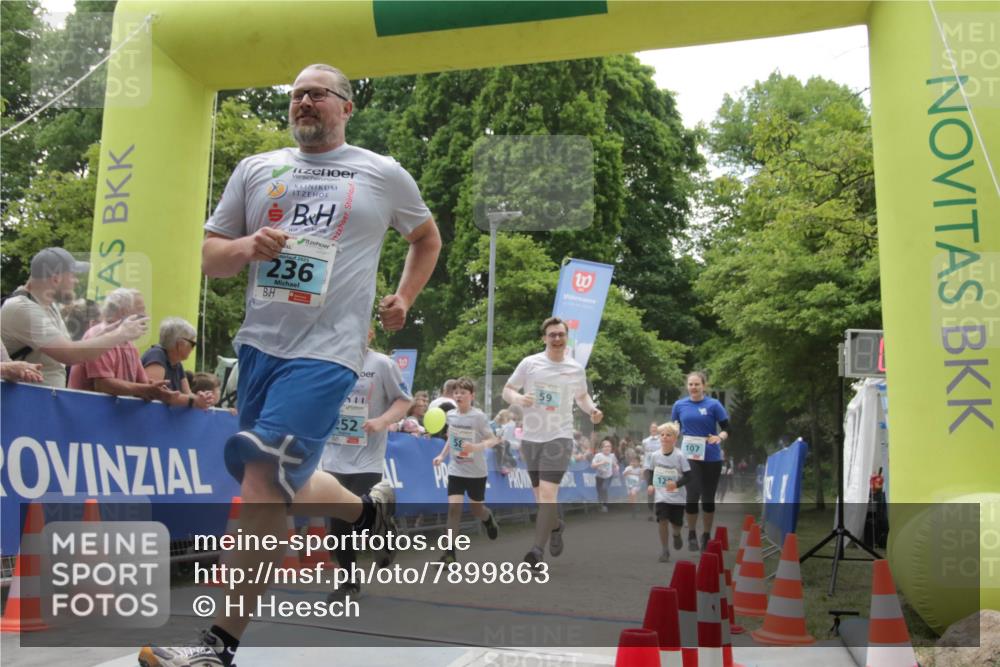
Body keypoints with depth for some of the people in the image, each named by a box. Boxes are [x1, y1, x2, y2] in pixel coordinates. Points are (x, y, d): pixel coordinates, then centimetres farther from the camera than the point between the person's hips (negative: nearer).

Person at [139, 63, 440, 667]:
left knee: (263, 483, -16)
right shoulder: (256, 170, 13)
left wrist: (404, 299, 10)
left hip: (326, 351, -5)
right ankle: (371, 509, 40)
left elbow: (427, 237, 23)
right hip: (259, 344, 6)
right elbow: (210, 257, 13)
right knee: (279, 488, 13)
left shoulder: (384, 175, 7)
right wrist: (246, 247, -9)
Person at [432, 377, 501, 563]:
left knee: (476, 509, 10)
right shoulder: (451, 415, 0)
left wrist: (477, 447, -31)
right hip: (455, 470, 3)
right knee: (454, 506, -12)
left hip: (476, 471, -3)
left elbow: (493, 439, -14)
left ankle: (489, 519, 48)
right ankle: (450, 551, -7)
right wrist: (442, 455, 8)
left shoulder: (479, 416, -14)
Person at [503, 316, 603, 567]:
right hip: (531, 437, 2)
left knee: (548, 493, -16)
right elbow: (506, 390, 3)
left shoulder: (576, 369, 2)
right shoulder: (529, 363, -2)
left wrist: (592, 410, -2)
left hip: (559, 437, -2)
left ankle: (538, 548, -14)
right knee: (540, 495, 13)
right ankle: (556, 525, 43)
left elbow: (581, 396, 18)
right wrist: (517, 398, -19)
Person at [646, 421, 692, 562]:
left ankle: (677, 535, 45)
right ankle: (664, 550, 2)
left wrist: (677, 484, -27)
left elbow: (688, 476, -11)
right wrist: (649, 484, -5)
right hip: (661, 496, 1)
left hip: (677, 496, -1)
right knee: (663, 521, -11)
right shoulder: (654, 455, -5)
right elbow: (649, 471, 11)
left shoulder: (680, 456, -14)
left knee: (676, 523, 8)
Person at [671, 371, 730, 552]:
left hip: (711, 458, 0)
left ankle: (706, 536, 25)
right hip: (689, 457, 0)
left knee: (708, 498, 9)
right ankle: (691, 535, 12)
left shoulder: (713, 404, -4)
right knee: (692, 495, -8)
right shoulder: (679, 405, 3)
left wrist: (720, 437, -24)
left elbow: (726, 429, -4)